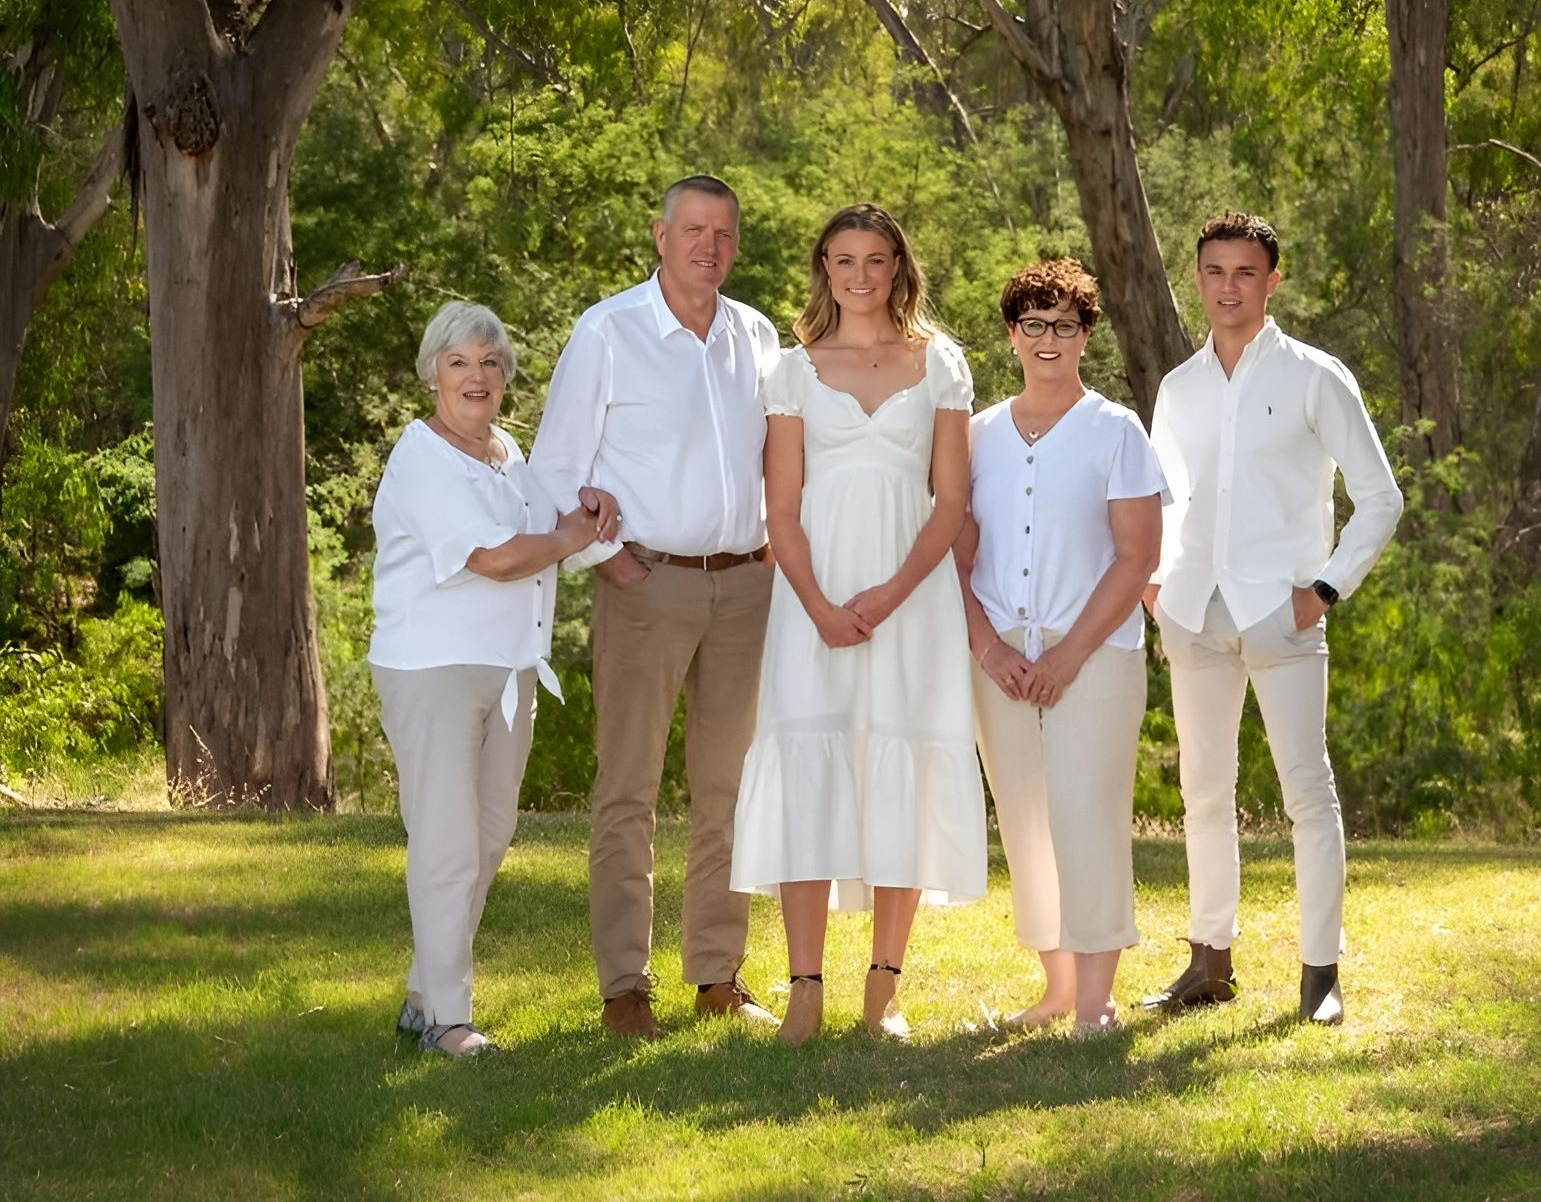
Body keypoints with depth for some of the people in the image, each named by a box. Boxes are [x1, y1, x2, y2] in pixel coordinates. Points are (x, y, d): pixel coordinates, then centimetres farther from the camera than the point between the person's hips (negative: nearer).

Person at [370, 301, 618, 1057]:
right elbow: (497, 556, -19)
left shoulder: (509, 454, 15)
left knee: (489, 837, 11)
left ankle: (426, 994, 21)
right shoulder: (422, 458, -11)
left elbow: (554, 531, 23)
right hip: (432, 670, -8)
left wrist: (586, 506, 2)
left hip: (509, 668, 8)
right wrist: (569, 538, -3)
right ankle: (445, 1015, -4)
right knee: (447, 843, -9)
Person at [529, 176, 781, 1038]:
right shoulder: (608, 332, -2)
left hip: (743, 582, 5)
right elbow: (558, 467, -1)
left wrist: (775, 551, 8)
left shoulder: (757, 338, 11)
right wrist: (605, 557, -9)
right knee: (628, 792, -5)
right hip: (646, 581, -4)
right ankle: (625, 987, -2)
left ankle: (720, 975, 15)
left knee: (730, 789, 8)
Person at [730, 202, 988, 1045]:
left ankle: (884, 989, 5)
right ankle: (806, 990, -8)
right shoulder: (795, 372, 9)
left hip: (913, 590, 0)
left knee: (900, 778, -1)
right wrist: (819, 606, -11)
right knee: (808, 771, -9)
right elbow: (782, 510, 4)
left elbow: (950, 501, 3)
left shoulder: (939, 366, 9)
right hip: (817, 591, 0)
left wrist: (891, 594, -11)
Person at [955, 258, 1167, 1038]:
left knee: (1087, 815, -11)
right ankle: (1057, 985, 14)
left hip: (1093, 653, -4)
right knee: (1025, 821, 5)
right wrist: (988, 646, -6)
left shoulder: (1115, 432, 0)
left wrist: (1070, 653, -12)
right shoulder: (980, 436, 10)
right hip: (1001, 657, 4)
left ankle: (1096, 1000, -9)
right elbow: (958, 553, 9)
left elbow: (1138, 555, -5)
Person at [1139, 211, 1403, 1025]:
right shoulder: (1179, 388, 14)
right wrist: (1150, 578, 11)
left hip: (1279, 613, -5)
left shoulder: (1314, 379, 0)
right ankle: (1210, 963, 18)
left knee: (1308, 789, -8)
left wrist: (1328, 587, -8)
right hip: (1195, 614, 5)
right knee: (1204, 792, 9)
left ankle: (1320, 971, -3)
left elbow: (1379, 497, 0)